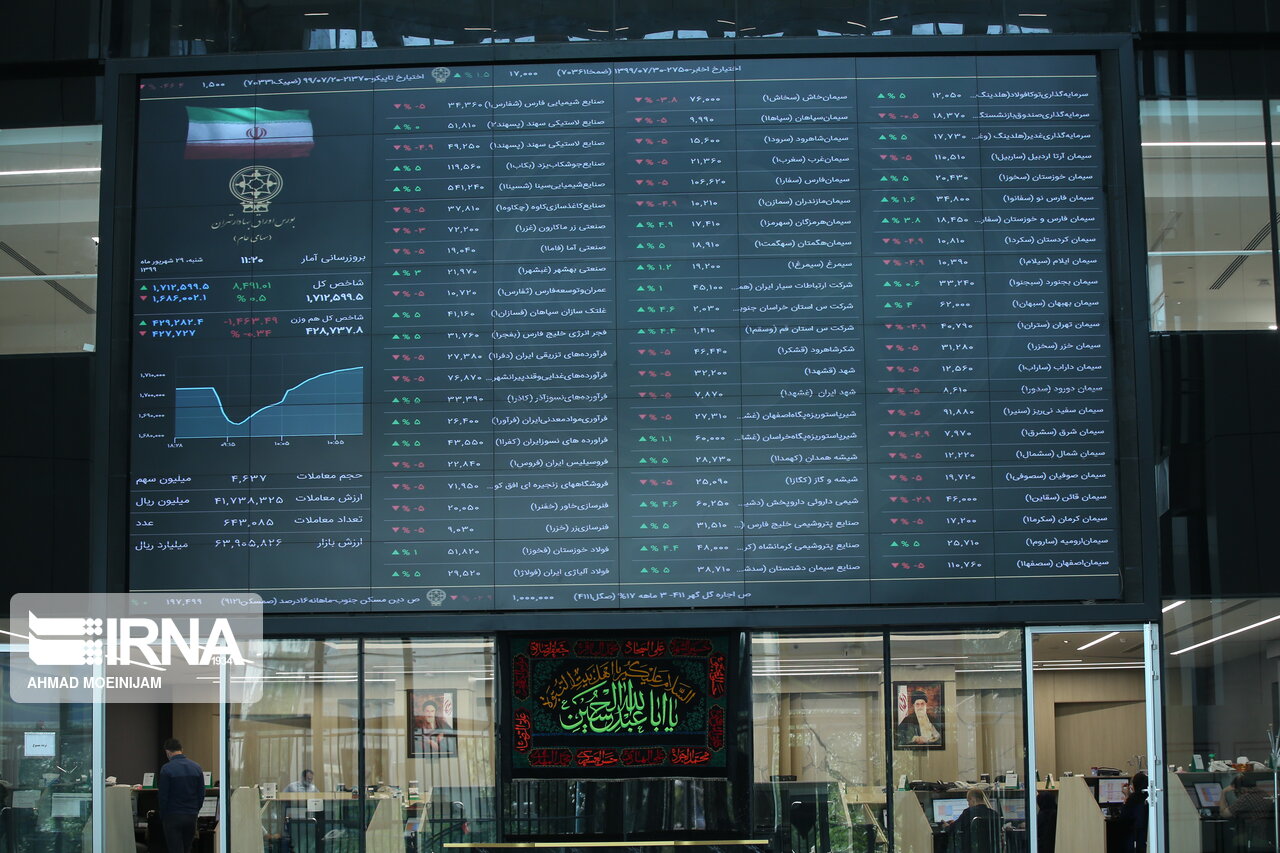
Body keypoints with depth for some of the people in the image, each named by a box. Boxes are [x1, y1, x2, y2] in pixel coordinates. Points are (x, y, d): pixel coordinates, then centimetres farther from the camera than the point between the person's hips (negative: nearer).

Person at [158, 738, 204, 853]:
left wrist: (162, 817, 2)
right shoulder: (196, 767, 3)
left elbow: (163, 796, -10)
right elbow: (201, 794, 6)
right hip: (191, 817, 5)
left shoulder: (166, 769, -12)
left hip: (173, 817, -5)